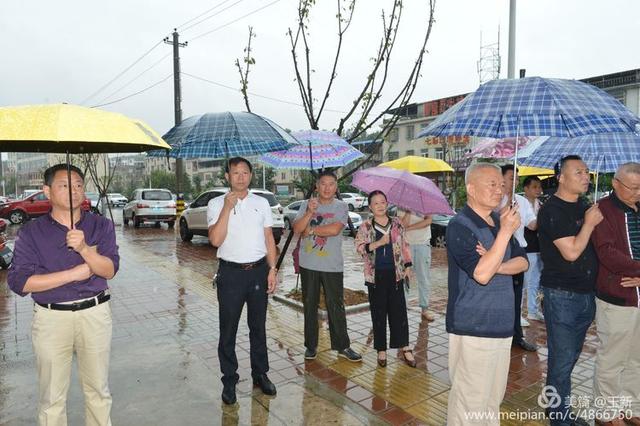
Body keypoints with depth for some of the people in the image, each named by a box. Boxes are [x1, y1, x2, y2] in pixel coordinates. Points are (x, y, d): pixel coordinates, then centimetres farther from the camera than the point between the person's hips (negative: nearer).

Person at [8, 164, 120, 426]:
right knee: (52, 396, 10)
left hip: (95, 313, 1)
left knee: (98, 389, 13)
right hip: (51, 317, -1)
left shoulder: (101, 226, 2)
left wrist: (84, 249, -25)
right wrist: (74, 273, -14)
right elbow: (19, 282, -11)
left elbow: (109, 270, -8)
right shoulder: (31, 232, -1)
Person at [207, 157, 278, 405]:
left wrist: (272, 269, -1)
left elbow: (269, 239, 7)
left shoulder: (261, 203, 6)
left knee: (258, 327, 14)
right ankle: (229, 380, 23)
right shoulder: (216, 204, -3)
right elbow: (215, 240, -16)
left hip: (258, 270, 2)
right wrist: (228, 207, -19)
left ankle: (260, 374, 30)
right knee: (228, 329, 7)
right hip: (230, 272, -2)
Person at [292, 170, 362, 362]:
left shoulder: (341, 207, -2)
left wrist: (311, 229, -10)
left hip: (332, 265, -2)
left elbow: (335, 229, -18)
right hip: (308, 264, 2)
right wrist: (310, 213, -20)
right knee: (310, 306, 12)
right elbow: (297, 228, -7)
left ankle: (342, 346, 17)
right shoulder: (306, 205, 5)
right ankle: (311, 345, 25)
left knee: (336, 306, 4)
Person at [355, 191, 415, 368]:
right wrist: (379, 243, -20)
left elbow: (404, 245, 12)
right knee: (378, 313, 6)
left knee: (399, 310, 4)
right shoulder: (365, 226, 0)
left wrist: (408, 265, 8)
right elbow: (359, 247, -8)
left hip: (395, 273, 1)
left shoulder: (396, 223, 7)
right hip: (376, 275, -1)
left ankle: (404, 347, 15)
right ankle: (381, 350, 18)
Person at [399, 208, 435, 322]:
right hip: (406, 245, -1)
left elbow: (429, 220, -12)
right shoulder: (401, 207, 4)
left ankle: (425, 309, 12)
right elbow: (403, 225, -10)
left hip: (423, 245, 1)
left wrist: (409, 228, -16)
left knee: (424, 279, 5)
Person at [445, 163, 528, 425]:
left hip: (502, 325, 8)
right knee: (470, 401, 2)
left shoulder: (500, 221, 9)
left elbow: (522, 262, 7)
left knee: (494, 397, 20)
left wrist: (495, 266, -13)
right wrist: (505, 231, -22)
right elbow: (481, 274, -25)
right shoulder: (460, 226, -15)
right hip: (473, 328, -8)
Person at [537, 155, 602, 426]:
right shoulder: (552, 210, -14)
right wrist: (589, 223, -10)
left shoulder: (584, 207, 11)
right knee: (562, 360, 0)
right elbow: (571, 252, -19)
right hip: (562, 294, -8)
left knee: (570, 357, 18)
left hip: (586, 294, 8)